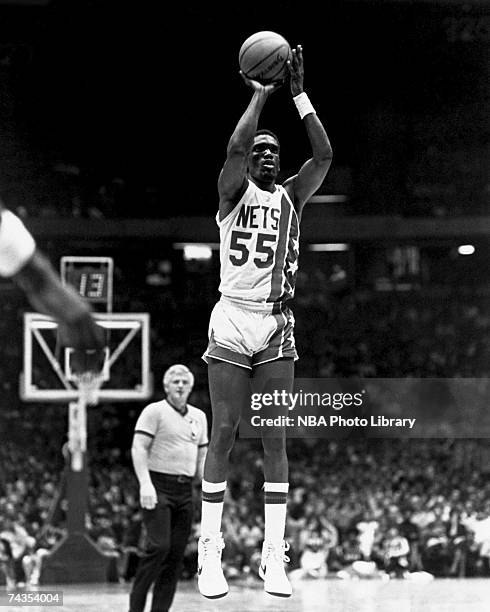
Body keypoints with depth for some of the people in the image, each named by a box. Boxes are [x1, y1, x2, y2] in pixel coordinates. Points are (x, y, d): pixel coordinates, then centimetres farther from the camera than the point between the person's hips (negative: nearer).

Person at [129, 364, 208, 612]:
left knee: (176, 553, 2)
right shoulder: (154, 411, -3)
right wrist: (145, 484, -21)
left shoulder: (199, 417, 16)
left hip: (185, 490, 6)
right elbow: (139, 447, -10)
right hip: (158, 488, -6)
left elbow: (202, 457, 21)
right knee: (158, 546, -16)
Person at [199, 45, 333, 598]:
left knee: (274, 438, 0)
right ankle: (210, 552, -3)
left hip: (278, 325, 3)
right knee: (223, 433, -5)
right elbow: (235, 148, -17)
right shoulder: (234, 193, 4)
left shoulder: (291, 196, 13)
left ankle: (273, 555, 0)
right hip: (233, 319, -3)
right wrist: (259, 97, -6)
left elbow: (324, 156, -2)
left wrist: (299, 95, -3)